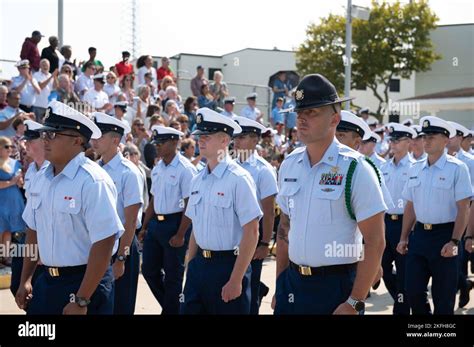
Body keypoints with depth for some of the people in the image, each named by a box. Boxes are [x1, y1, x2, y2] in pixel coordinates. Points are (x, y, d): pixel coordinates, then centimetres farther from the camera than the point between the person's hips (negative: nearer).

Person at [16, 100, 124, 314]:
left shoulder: (92, 181, -19)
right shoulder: (40, 178, 5)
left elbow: (104, 243, -22)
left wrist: (80, 301, -21)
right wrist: (25, 280, 15)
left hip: (85, 283, -7)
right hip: (46, 281, 7)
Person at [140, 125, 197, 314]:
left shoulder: (185, 169, -15)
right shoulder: (157, 169, 9)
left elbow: (190, 205, -16)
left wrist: (180, 235, -17)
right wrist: (145, 227, 16)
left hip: (175, 223, -8)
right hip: (155, 222, 8)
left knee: (173, 274, 4)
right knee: (149, 269, 13)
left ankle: (171, 309, 20)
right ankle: (168, 304, 30)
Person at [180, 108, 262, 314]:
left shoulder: (238, 179, -13)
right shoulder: (197, 181, 8)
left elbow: (251, 232, -15)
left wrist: (236, 280, -16)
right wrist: (190, 267, 13)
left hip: (228, 265, -6)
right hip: (199, 264, 6)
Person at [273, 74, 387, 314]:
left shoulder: (355, 169, -11)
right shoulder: (289, 166, 6)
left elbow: (375, 243, -12)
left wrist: (354, 303, -15)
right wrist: (279, 287, 11)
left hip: (337, 286, -5)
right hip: (292, 283, 5)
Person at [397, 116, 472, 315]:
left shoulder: (457, 169, -8)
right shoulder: (415, 170, 8)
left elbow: (463, 209, -10)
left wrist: (454, 242, -16)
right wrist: (404, 238, 11)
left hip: (444, 235, -5)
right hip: (419, 234, 5)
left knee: (443, 295, 4)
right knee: (413, 290, 5)